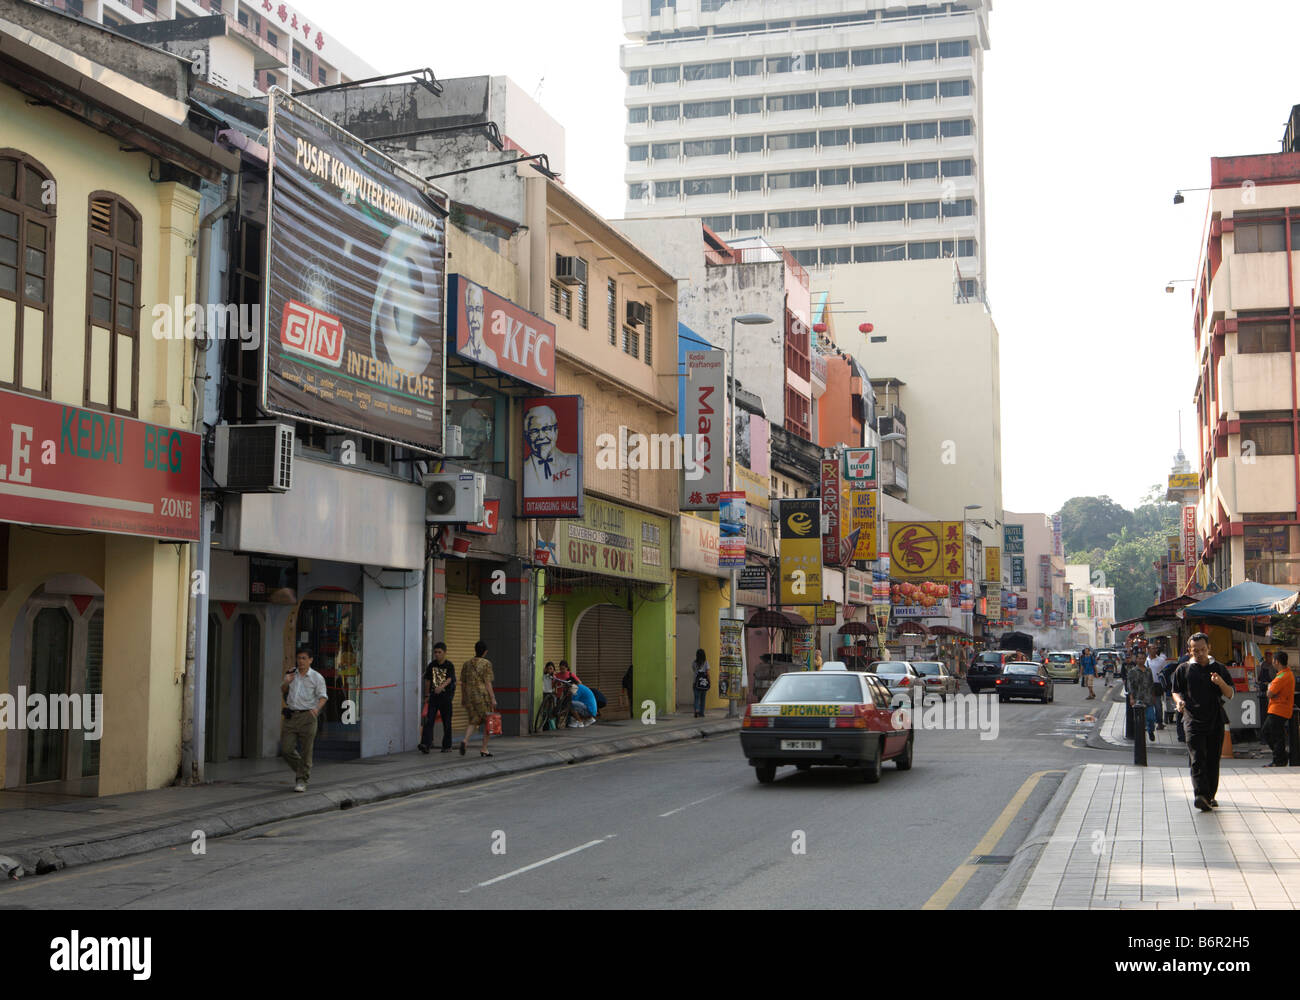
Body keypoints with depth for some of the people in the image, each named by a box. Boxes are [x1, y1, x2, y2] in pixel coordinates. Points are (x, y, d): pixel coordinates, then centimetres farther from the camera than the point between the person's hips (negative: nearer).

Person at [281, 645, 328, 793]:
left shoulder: (317, 678, -1)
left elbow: (323, 696, -5)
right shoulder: (291, 674, 13)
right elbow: (283, 692, 25)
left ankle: (302, 780, 8)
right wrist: (286, 683, 2)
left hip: (307, 716, -4)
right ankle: (299, 768, 26)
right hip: (290, 716, 4)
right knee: (286, 749, 0)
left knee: (306, 751, -3)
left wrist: (317, 708, -25)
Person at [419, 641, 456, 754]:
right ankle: (425, 745, -15)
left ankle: (447, 745, 18)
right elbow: (428, 680, 13)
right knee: (429, 720, -9)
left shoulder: (450, 665, -6)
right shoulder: (431, 665, 5)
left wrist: (442, 686, -39)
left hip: (446, 696, -2)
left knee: (447, 722, 6)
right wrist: (427, 695, 13)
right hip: (433, 696, 2)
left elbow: (449, 679, -20)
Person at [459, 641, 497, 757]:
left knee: (474, 721, 10)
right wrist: (493, 698, -10)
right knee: (487, 722, 10)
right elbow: (488, 682, -12)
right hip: (483, 695, -4)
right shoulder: (486, 663, -7)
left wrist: (463, 698, 19)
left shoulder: (466, 664, 8)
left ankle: (465, 741, -18)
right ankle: (484, 750, 8)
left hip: (469, 696, 4)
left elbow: (463, 683, 10)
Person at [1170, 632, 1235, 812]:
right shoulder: (1183, 670, 7)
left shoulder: (1219, 668, 10)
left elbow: (1230, 695, 10)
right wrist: (1179, 701, -9)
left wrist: (1221, 683, -11)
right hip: (1193, 720, -2)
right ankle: (1200, 795, -25)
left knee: (1213, 760, 6)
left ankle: (1210, 795, 17)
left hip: (1216, 721, 2)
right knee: (1197, 759, -14)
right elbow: (1176, 691, 14)